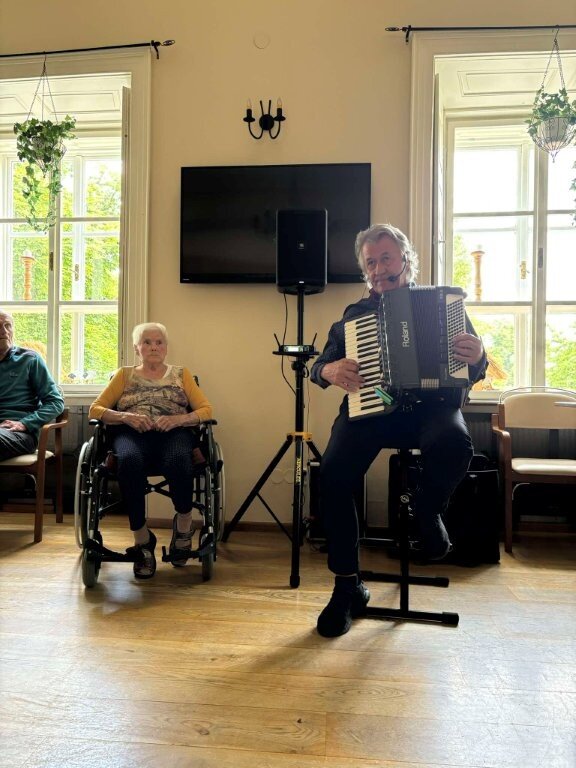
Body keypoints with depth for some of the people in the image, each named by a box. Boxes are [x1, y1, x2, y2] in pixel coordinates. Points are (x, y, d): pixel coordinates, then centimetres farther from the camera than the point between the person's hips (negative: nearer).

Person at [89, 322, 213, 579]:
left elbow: (206, 410, 13)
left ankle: (183, 524, -12)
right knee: (130, 461, -38)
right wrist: (125, 417, -7)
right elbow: (95, 409, 13)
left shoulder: (181, 374, 25)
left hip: (173, 432, 0)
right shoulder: (124, 375, 25)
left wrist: (178, 418, -8)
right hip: (132, 433, 0)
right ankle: (142, 539, -23)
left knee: (178, 460, -39)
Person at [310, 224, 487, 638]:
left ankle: (429, 509, -3)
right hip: (370, 406, 2)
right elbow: (319, 365, 17)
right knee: (333, 474, -27)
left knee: (454, 443, -38)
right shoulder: (356, 313, 18)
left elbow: (474, 370, 12)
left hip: (430, 405, -1)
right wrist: (330, 370, -8)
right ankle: (348, 586, -9)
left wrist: (477, 357, -13)